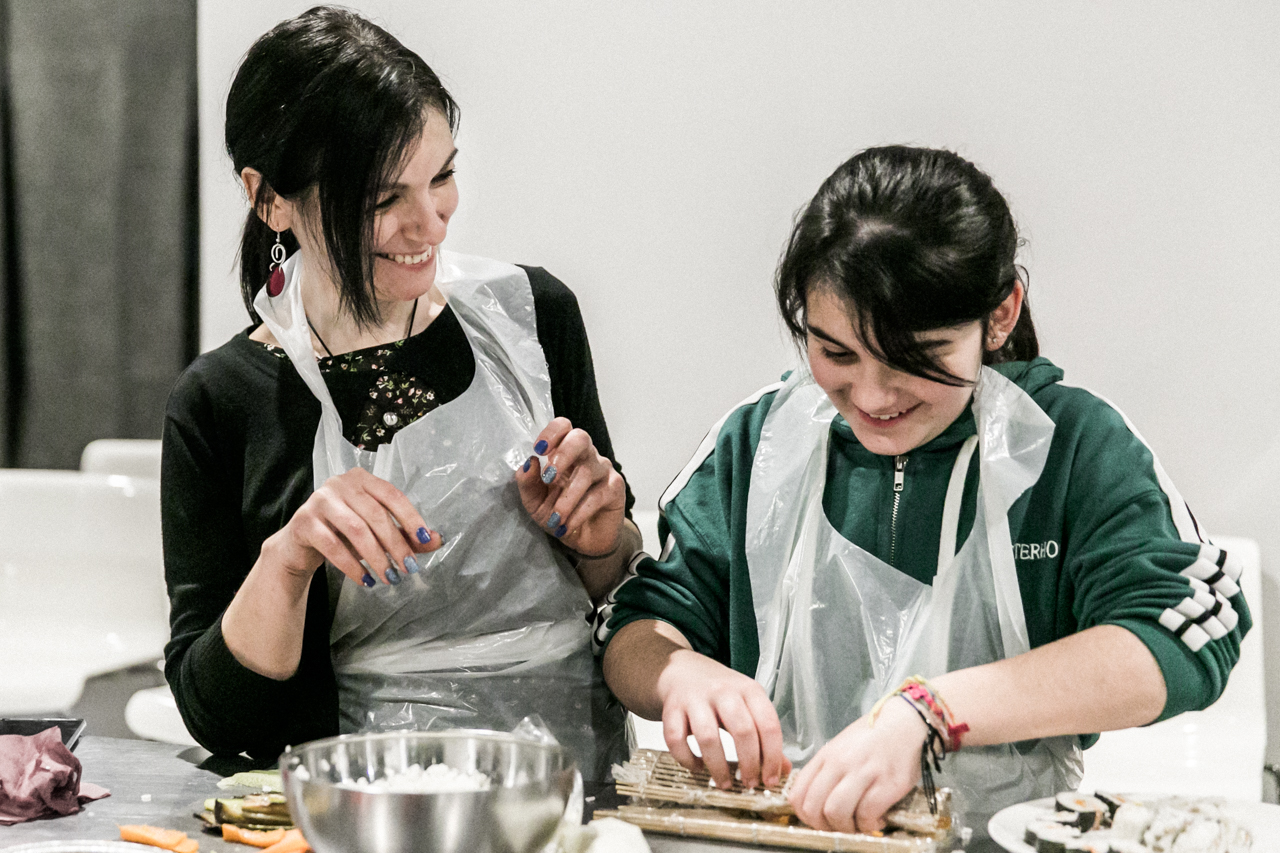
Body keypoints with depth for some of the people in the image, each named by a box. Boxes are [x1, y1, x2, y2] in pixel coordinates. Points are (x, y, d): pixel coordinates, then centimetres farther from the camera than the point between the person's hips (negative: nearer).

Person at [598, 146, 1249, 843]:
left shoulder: (1071, 443, -3)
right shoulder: (758, 442, 5)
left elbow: (1186, 640, -16)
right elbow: (637, 632, 6)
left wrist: (928, 711, -27)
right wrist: (678, 673, -19)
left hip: (1004, 831, -2)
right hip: (778, 824, 3)